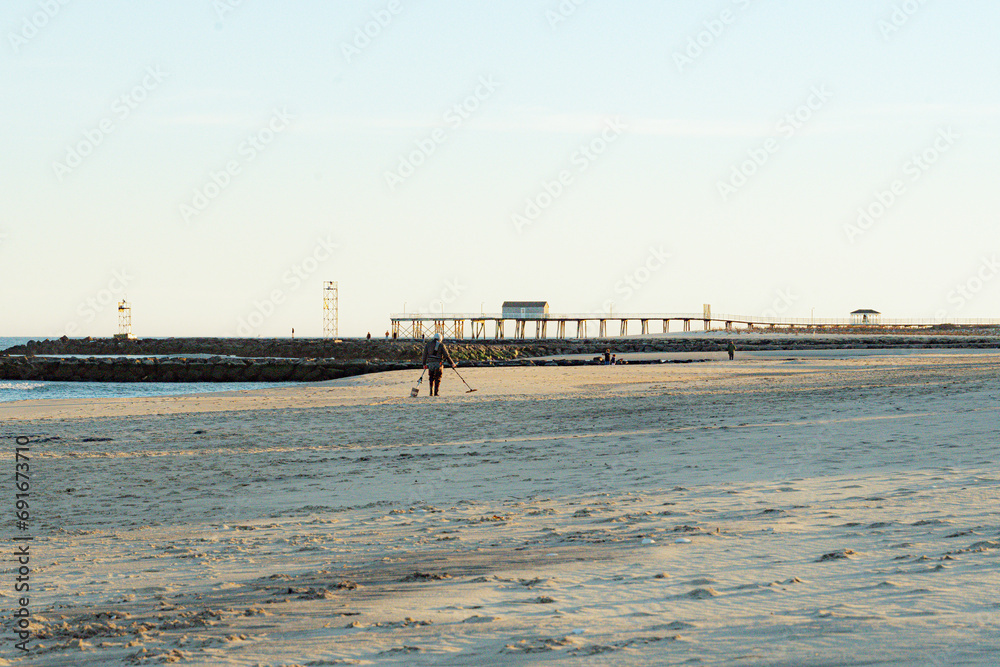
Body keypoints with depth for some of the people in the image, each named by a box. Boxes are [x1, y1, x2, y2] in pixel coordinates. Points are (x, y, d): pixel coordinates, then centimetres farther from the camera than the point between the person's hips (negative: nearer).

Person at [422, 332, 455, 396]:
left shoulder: (428, 344, 9)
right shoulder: (441, 345, -1)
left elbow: (425, 355, 9)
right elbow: (446, 355, -3)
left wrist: (424, 364, 16)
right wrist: (452, 363, 6)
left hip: (430, 363, 3)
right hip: (438, 364, -3)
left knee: (431, 379, 16)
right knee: (438, 379, 3)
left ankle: (431, 392, 9)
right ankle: (436, 393, -4)